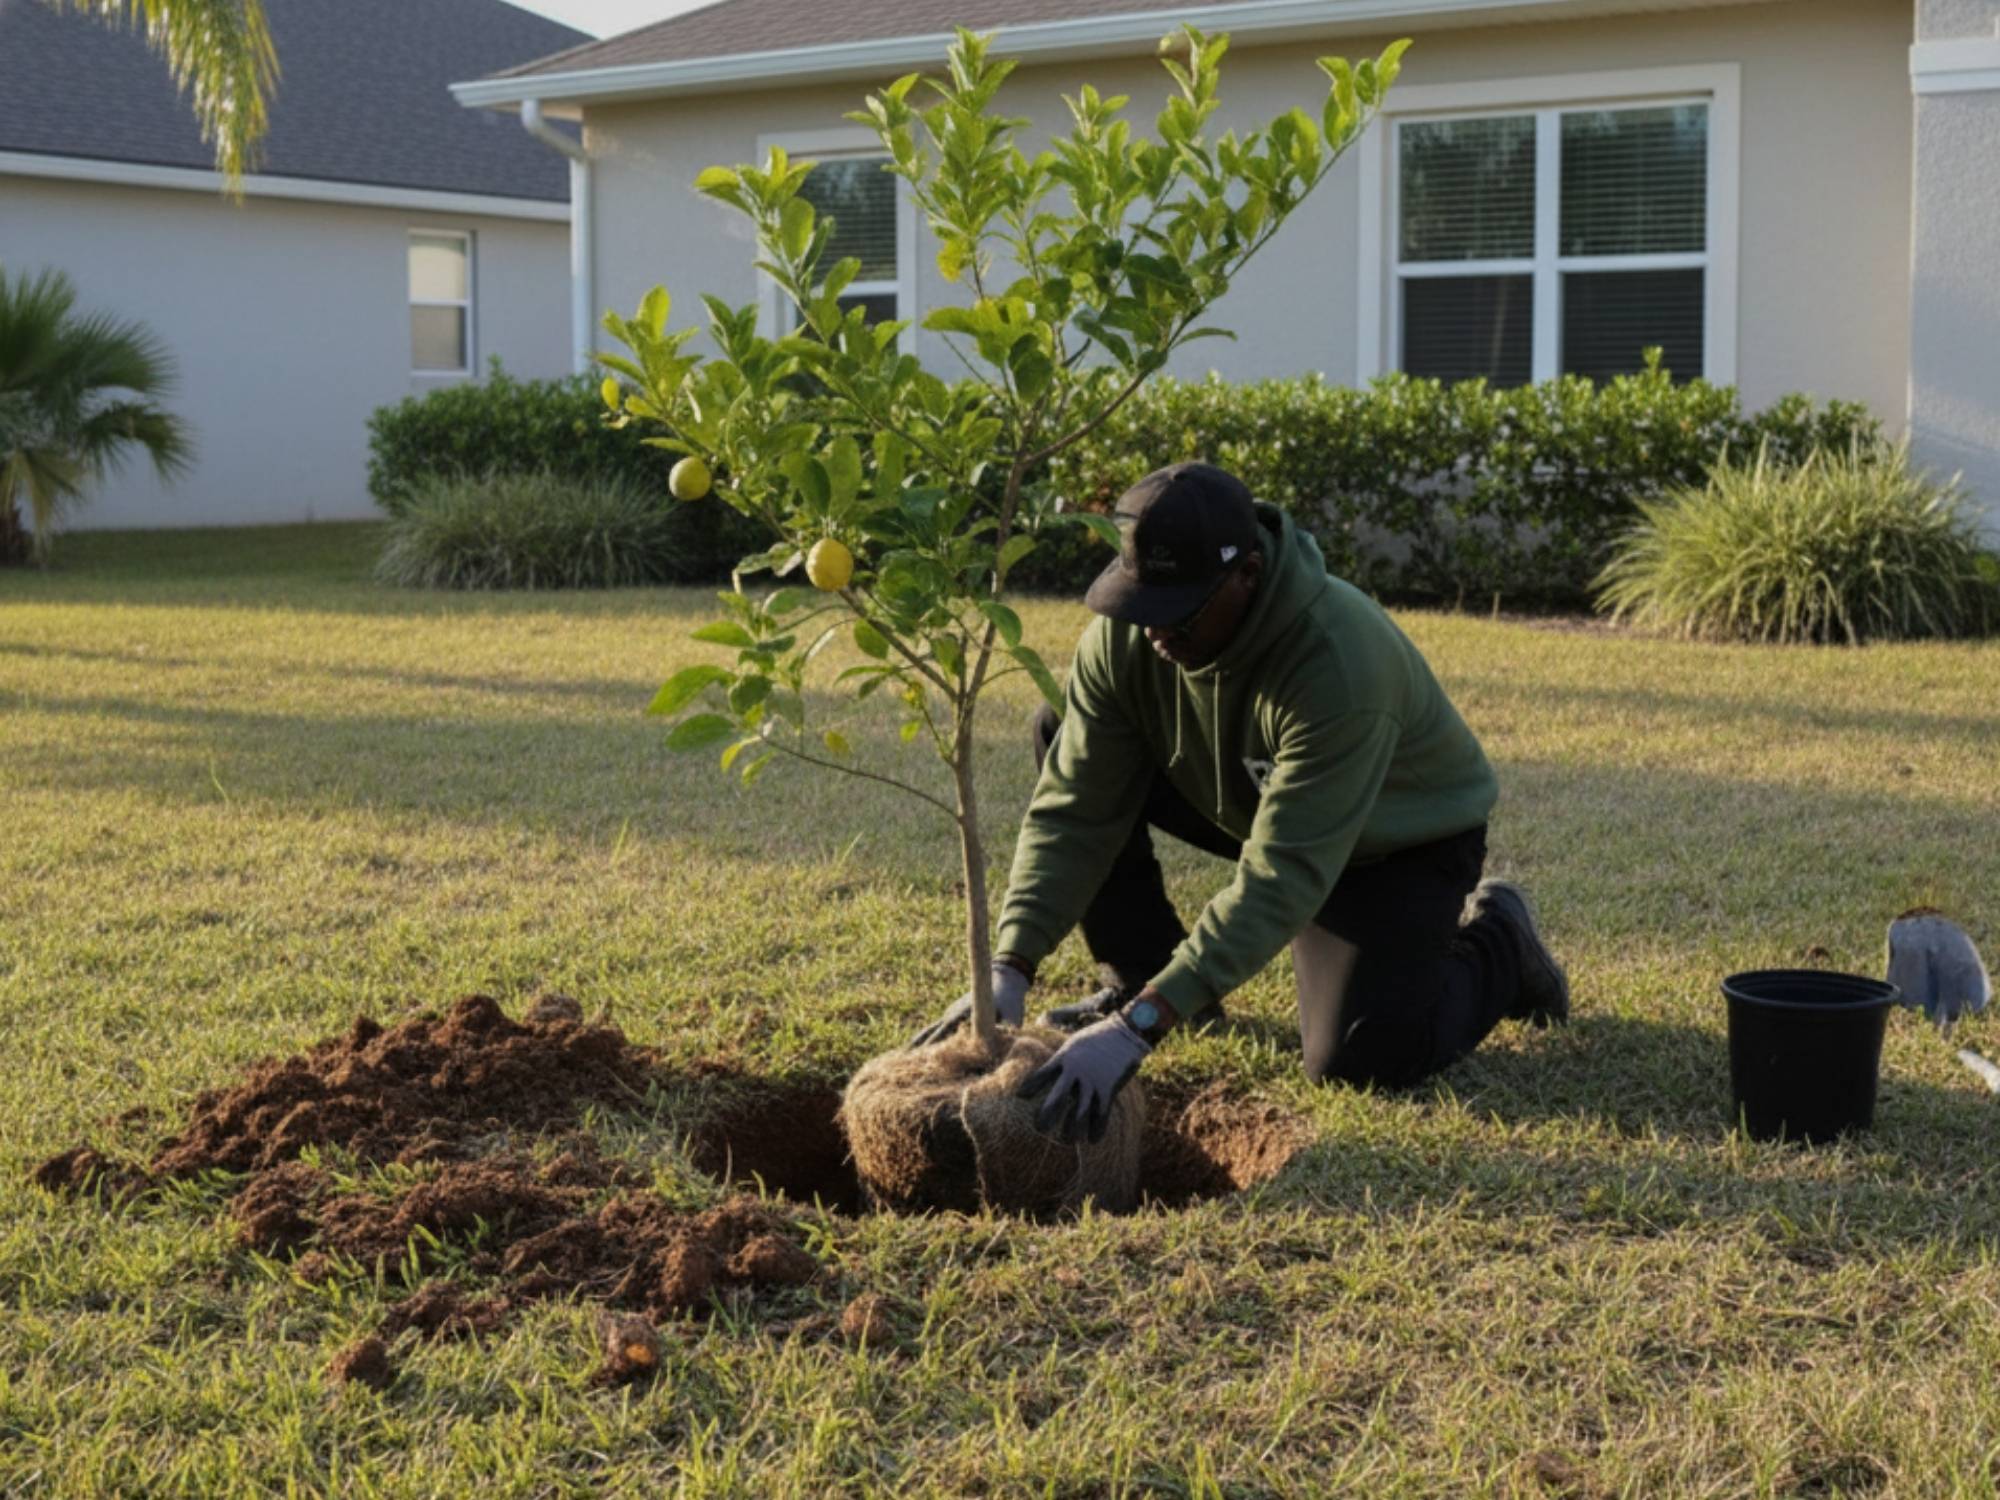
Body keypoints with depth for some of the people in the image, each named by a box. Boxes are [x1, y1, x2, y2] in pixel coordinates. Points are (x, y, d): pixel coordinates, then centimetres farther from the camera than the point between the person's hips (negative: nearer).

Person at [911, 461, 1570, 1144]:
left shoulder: (1339, 664, -41)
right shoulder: (1124, 635, -23)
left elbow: (1280, 880, -44)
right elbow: (1074, 811, -20)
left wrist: (1139, 1027, -50)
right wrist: (1009, 971, -31)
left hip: (1398, 839, -5)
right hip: (1246, 801, 6)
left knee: (1359, 1059, -23)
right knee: (1061, 737, -12)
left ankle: (1494, 944, 10)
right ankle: (1139, 981, 1)